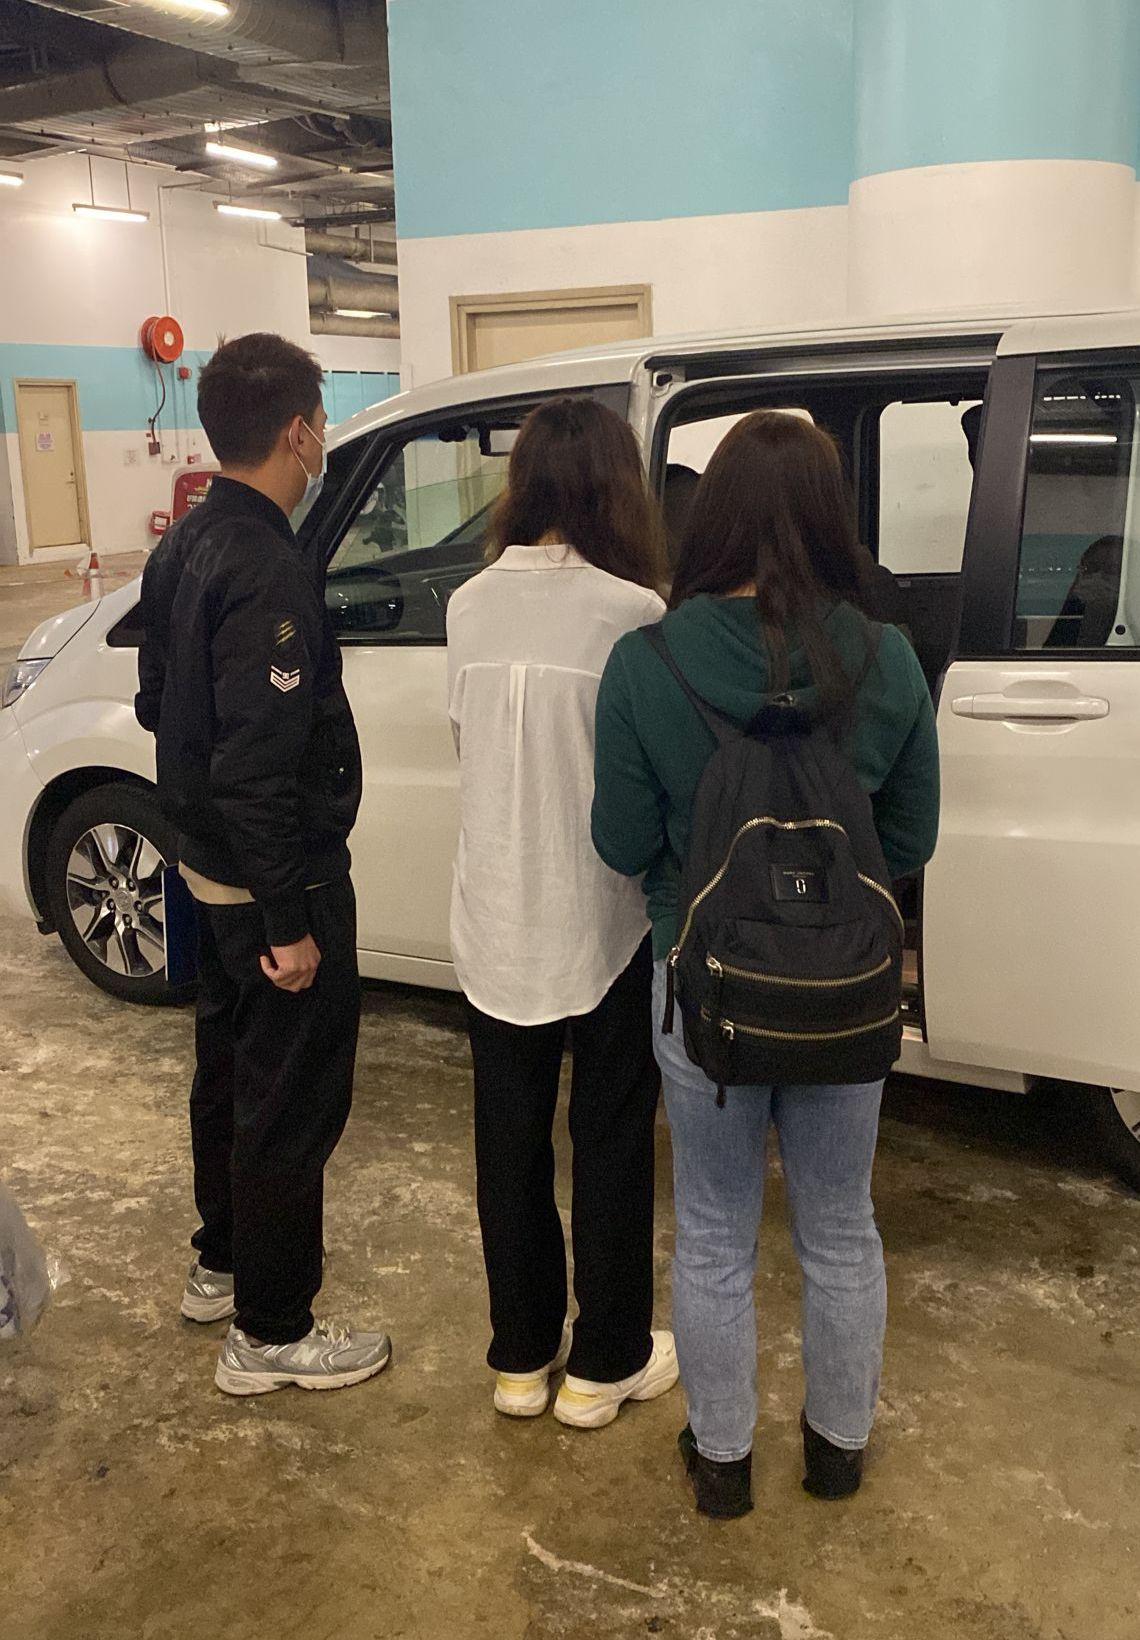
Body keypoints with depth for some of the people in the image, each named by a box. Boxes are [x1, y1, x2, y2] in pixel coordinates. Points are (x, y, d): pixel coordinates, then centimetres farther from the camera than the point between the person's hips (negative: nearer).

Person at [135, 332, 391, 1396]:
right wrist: (293, 921, -23)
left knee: (230, 1066, 23)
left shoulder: (183, 547, 5)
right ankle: (269, 1336, 19)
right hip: (278, 879, -10)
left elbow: (157, 702, 14)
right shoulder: (266, 570, -25)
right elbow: (257, 767, -28)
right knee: (292, 1100, 4)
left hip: (210, 865, 10)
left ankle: (221, 1263, 41)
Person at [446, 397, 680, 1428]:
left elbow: (470, 743, 5)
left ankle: (521, 1356, 32)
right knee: (612, 1142, 13)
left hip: (497, 922, 4)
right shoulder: (632, 614, -17)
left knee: (511, 1139, 17)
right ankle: (605, 1364, 28)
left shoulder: (469, 606, -2)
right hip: (605, 923, -4)